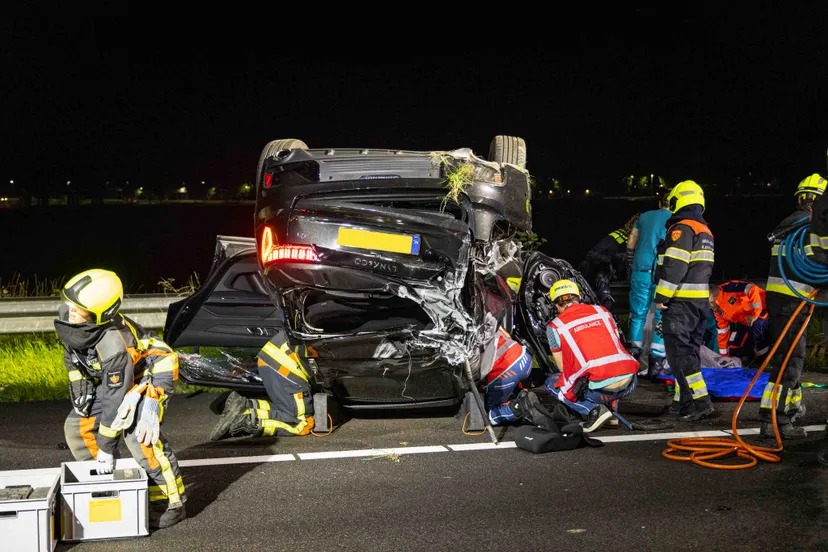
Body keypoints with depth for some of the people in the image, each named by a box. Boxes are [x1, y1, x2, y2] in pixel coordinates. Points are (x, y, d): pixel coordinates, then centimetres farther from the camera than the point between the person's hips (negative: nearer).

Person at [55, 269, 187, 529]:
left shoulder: (113, 343, -39)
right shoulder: (70, 326, -16)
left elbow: (116, 400, -34)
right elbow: (73, 361, 6)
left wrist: (105, 448, -26)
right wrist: (82, 401, 3)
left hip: (151, 374, -9)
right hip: (111, 379, 9)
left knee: (139, 432, -30)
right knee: (76, 427, 4)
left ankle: (171, 504, -19)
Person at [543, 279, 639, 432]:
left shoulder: (555, 326, 10)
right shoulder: (602, 311, 20)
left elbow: (563, 368, 15)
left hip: (600, 387, -5)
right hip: (628, 382, 5)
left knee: (552, 383, 22)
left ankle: (593, 409, 0)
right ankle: (612, 408, 22)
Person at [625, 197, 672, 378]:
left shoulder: (644, 216, 15)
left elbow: (630, 244, 17)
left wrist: (631, 266, 28)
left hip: (641, 269, 3)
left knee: (638, 314, 10)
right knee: (662, 317, 2)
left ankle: (633, 361, 10)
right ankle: (656, 364, -1)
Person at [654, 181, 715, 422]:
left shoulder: (682, 229, -13)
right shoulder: (705, 230, 17)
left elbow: (674, 267, -21)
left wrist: (661, 296, -16)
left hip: (680, 302, -9)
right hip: (701, 300, 9)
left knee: (679, 350, -9)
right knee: (690, 349, 13)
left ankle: (700, 400, -16)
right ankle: (683, 399, 19)